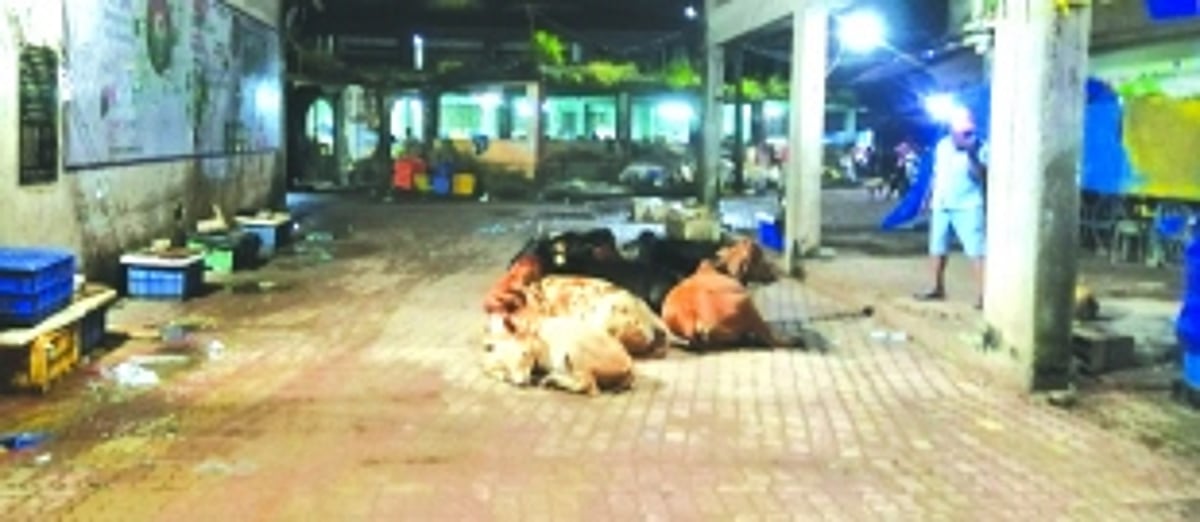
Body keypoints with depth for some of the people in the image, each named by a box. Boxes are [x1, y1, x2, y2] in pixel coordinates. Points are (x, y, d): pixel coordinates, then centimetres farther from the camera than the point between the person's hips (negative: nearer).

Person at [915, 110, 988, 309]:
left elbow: (981, 176, -21)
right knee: (937, 248, 14)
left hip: (967, 207, -6)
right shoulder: (942, 146, 8)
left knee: (976, 250, -12)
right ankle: (938, 288, 28)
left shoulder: (980, 148, -9)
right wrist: (928, 198, 18)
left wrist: (971, 154, -30)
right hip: (941, 205, 6)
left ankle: (982, 294, -14)